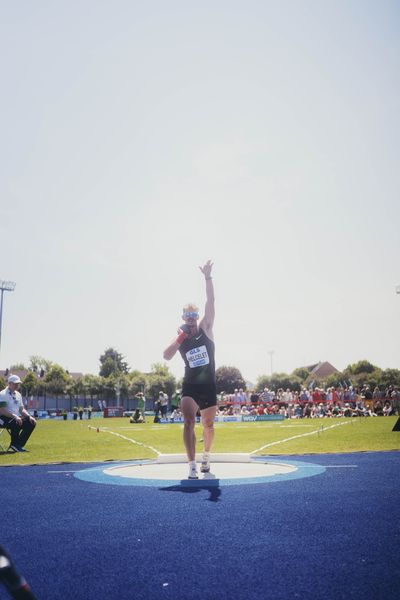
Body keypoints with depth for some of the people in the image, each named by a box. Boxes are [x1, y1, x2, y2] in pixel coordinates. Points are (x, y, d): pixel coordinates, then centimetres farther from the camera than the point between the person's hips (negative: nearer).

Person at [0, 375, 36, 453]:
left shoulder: (18, 394, 16)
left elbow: (21, 409, 17)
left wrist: (29, 416, -2)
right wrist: (15, 416, -30)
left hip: (17, 418, 9)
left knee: (31, 423, -9)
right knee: (16, 423, -36)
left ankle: (18, 445, -7)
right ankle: (15, 445, -15)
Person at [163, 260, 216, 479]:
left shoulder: (205, 329, -2)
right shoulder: (180, 338, 1)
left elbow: (210, 301, -14)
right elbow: (166, 356, -14)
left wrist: (207, 278, -23)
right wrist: (180, 337, -21)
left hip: (208, 386, 1)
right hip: (189, 387, 0)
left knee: (208, 426, 14)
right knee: (189, 422, -18)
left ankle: (206, 456, 41)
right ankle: (192, 466, -14)